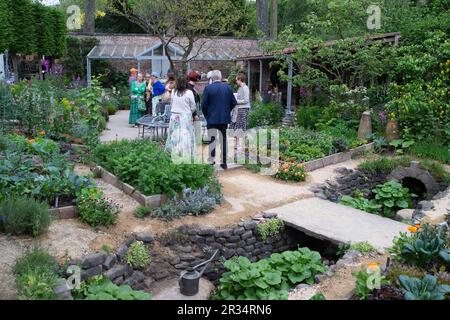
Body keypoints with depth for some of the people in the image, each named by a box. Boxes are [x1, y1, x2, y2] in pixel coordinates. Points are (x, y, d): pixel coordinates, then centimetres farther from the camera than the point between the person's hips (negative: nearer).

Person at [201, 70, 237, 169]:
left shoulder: (208, 88, -9)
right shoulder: (228, 87, 1)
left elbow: (203, 105, -9)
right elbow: (234, 103, 3)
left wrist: (206, 115, 7)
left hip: (212, 119, -3)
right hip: (225, 118, 3)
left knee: (212, 140, 4)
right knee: (223, 140, 10)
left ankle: (212, 162, 3)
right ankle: (224, 162, 14)